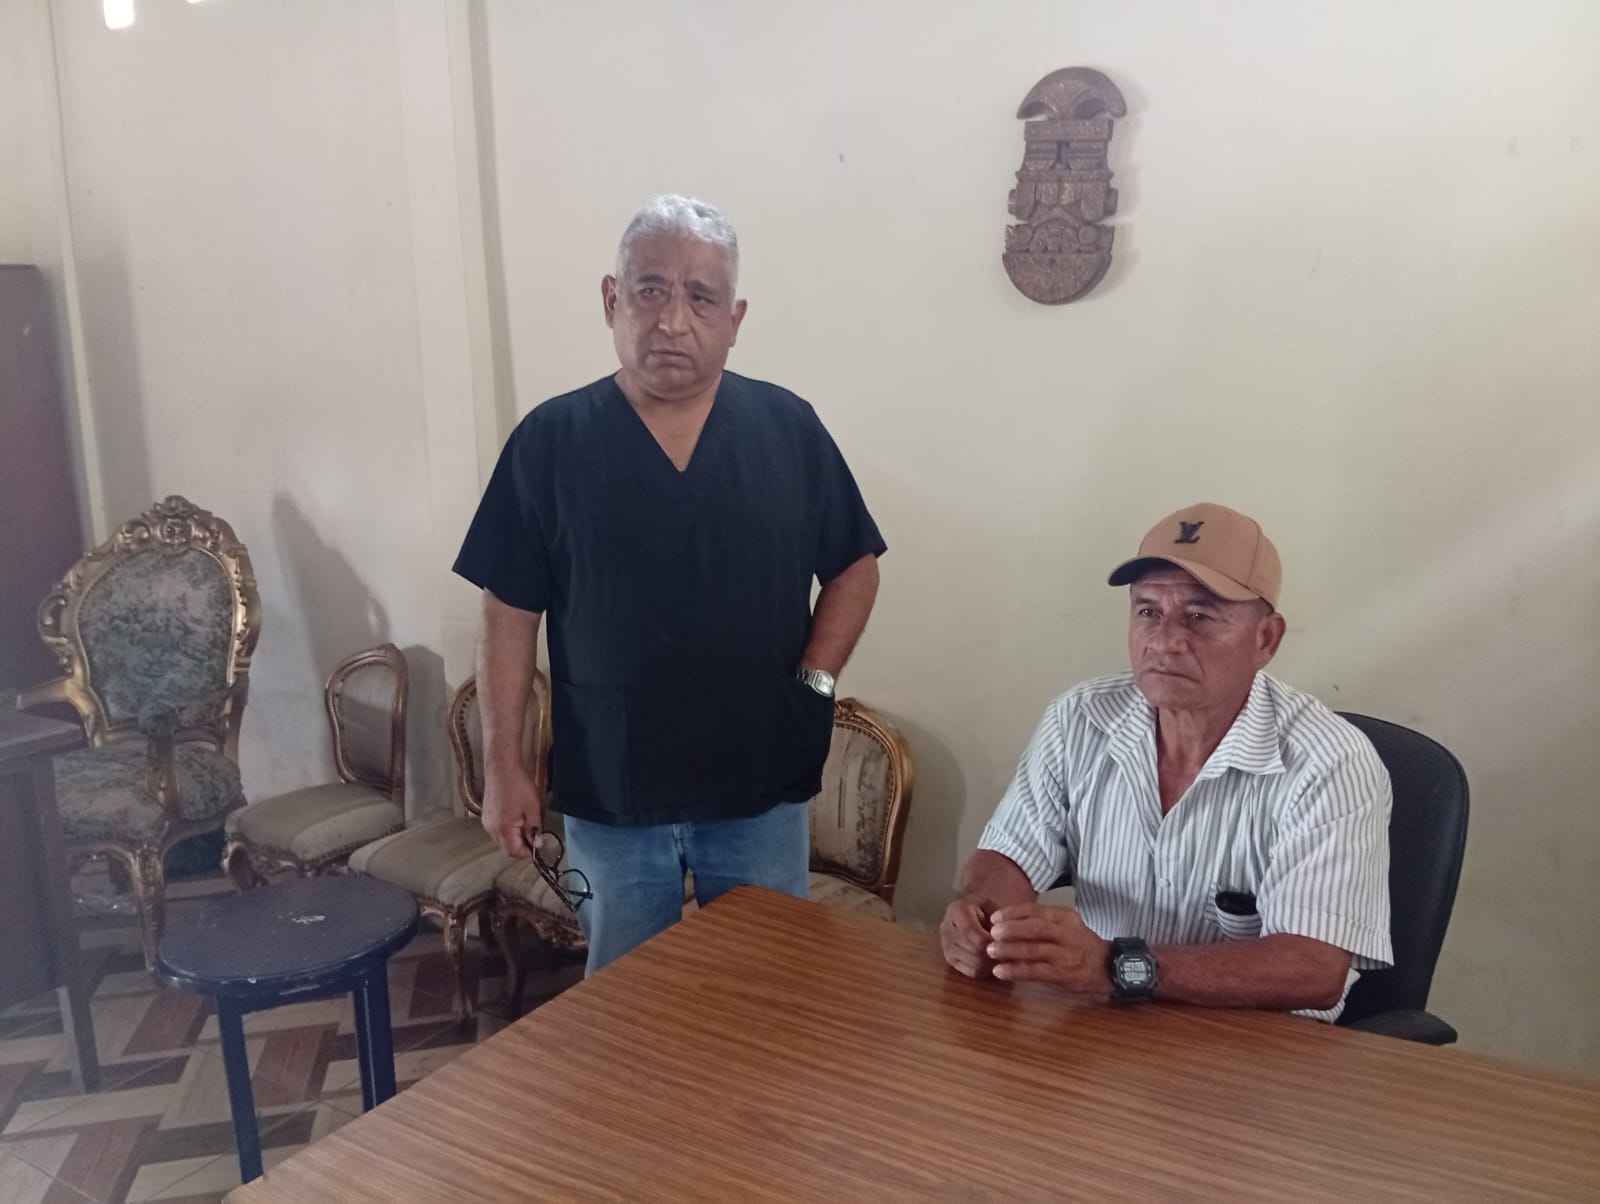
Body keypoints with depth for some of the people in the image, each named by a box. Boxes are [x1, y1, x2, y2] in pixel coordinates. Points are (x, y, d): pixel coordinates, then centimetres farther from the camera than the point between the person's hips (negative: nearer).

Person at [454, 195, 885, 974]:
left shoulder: (788, 427, -3)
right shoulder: (550, 440, -6)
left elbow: (854, 567, 6)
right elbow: (510, 612, -3)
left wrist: (814, 683, -6)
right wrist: (503, 765, -4)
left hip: (762, 788, 1)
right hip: (610, 793, 0)